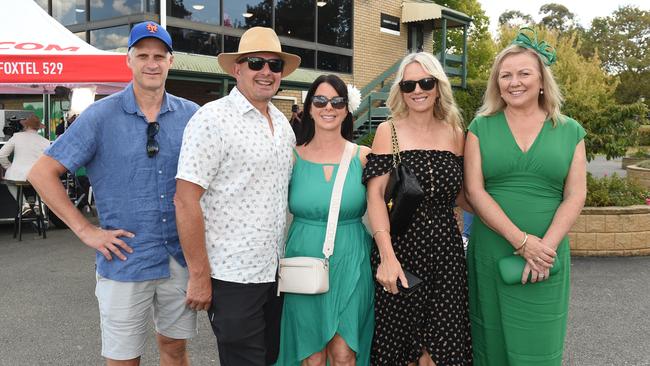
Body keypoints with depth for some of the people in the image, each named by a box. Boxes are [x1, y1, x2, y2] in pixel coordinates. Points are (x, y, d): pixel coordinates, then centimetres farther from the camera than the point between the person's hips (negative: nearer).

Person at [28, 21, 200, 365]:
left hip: (181, 257, 3)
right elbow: (42, 173, -4)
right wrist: (85, 230, -9)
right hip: (125, 260, -2)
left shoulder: (190, 114, 2)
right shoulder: (100, 116, -7)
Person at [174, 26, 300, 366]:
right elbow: (186, 200, -16)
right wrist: (199, 276, -16)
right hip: (232, 275, -7)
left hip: (276, 272, 7)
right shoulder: (213, 118, -13)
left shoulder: (283, 123, 10)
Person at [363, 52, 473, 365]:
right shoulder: (388, 131, -1)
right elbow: (375, 196, -8)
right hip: (400, 246, -2)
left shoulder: (454, 133, 9)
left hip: (445, 248, 3)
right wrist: (387, 256, -18)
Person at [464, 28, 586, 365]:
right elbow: (474, 191, -7)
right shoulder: (481, 128, 1)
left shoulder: (570, 132, 5)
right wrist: (522, 241, -15)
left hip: (547, 257, 1)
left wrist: (546, 247, -13)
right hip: (490, 255, 0)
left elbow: (575, 196, 0)